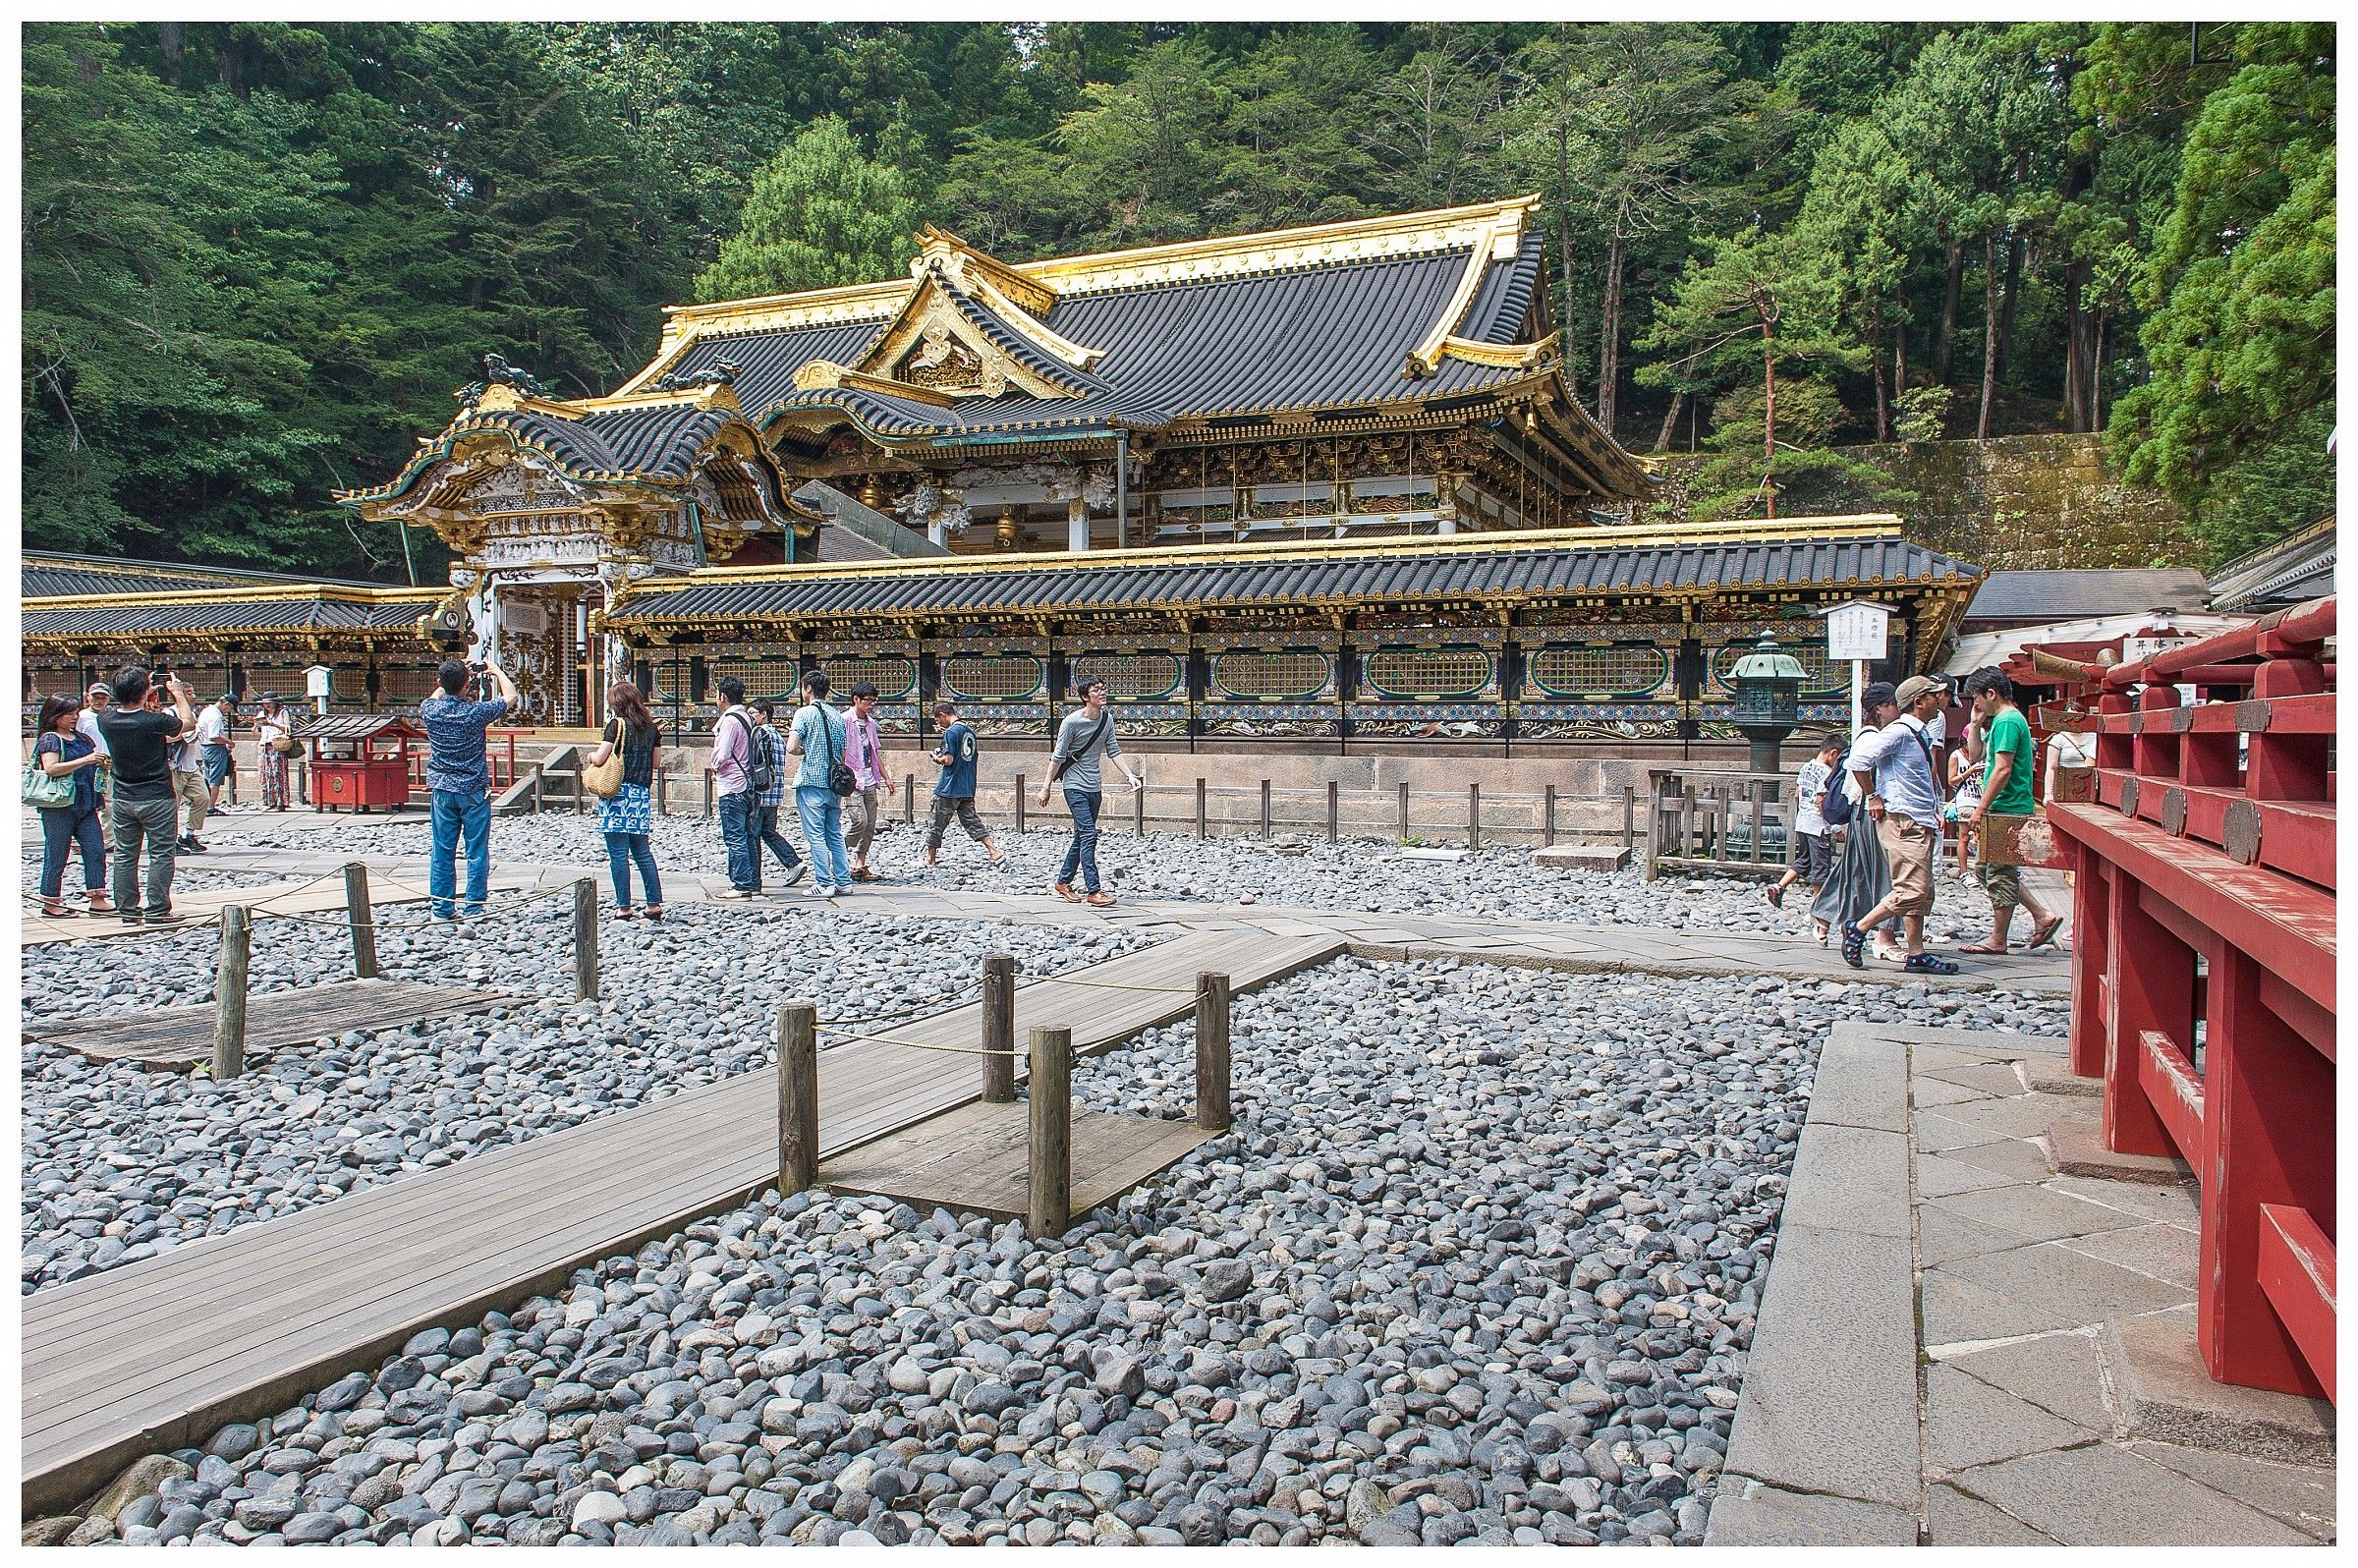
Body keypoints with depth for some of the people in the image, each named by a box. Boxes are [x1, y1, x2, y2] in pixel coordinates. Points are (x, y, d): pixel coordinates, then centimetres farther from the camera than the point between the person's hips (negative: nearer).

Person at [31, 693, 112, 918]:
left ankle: (97, 899, 3)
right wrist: (85, 760, -24)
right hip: (58, 806, -7)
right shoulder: (50, 739, -5)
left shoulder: (81, 738, 15)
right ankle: (51, 902, 11)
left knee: (96, 850, 1)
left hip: (85, 805, 7)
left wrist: (101, 764, 7)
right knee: (56, 855, 1)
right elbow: (51, 768, -19)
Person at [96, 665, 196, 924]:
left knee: (125, 855, 13)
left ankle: (127, 909, 19)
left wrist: (147, 696, 20)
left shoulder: (106, 720, -6)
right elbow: (188, 722, -2)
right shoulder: (155, 721, -21)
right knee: (161, 855, 2)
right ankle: (157, 911, 2)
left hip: (123, 799, 5)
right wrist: (178, 693, 10)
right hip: (157, 799, -5)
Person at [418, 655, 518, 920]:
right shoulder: (476, 712, -16)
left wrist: (448, 682, 22)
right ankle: (474, 908, 5)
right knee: (477, 852, 3)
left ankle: (440, 907, 14)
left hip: (442, 789, 4)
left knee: (442, 850, 10)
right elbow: (510, 695, -1)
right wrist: (495, 669, 12)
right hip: (474, 790, -4)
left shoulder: (430, 709, -5)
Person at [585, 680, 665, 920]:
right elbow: (655, 761, 14)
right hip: (642, 794, 6)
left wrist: (592, 755, 9)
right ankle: (655, 903, 8)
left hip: (618, 793, -5)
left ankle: (623, 905, 1)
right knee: (643, 852, 12)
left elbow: (599, 759, -11)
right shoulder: (650, 726, 8)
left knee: (618, 853, 0)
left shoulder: (617, 724, -8)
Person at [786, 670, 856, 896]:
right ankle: (843, 881, 11)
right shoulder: (838, 716, 11)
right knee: (835, 834, 12)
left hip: (811, 781, -6)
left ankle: (824, 883, -3)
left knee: (816, 835, -2)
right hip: (834, 784, 6)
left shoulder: (805, 713, -7)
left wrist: (804, 751, 4)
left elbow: (791, 747, -15)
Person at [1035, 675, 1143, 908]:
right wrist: (1046, 787, -5)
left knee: (1082, 837, 13)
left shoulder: (1107, 719, 4)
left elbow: (1114, 751, 7)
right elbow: (1058, 757, -9)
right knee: (1089, 835, -14)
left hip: (1095, 787, 7)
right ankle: (1093, 891, -14)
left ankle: (1063, 882, 27)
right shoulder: (1072, 722, -14)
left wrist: (1130, 776, -5)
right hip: (1075, 786, -7)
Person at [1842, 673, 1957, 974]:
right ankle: (1858, 929, -4)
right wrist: (1873, 798, -14)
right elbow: (1859, 760, -22)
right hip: (1902, 822, -10)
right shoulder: (1899, 731, -12)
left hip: (1920, 824, 10)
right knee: (1911, 890, -14)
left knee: (1922, 892, 8)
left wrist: (1934, 810, 20)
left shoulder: (1921, 734, 19)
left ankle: (1916, 954, 10)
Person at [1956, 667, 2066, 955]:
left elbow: (2002, 770, -21)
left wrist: (1979, 810, -20)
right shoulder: (2004, 719, 16)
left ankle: (1997, 940, 8)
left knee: (2000, 874, -1)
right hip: (2006, 811, 10)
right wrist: (1977, 723, 13)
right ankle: (2043, 916, 18)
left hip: (2006, 812, -10)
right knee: (1989, 870, 16)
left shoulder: (2007, 721, -15)